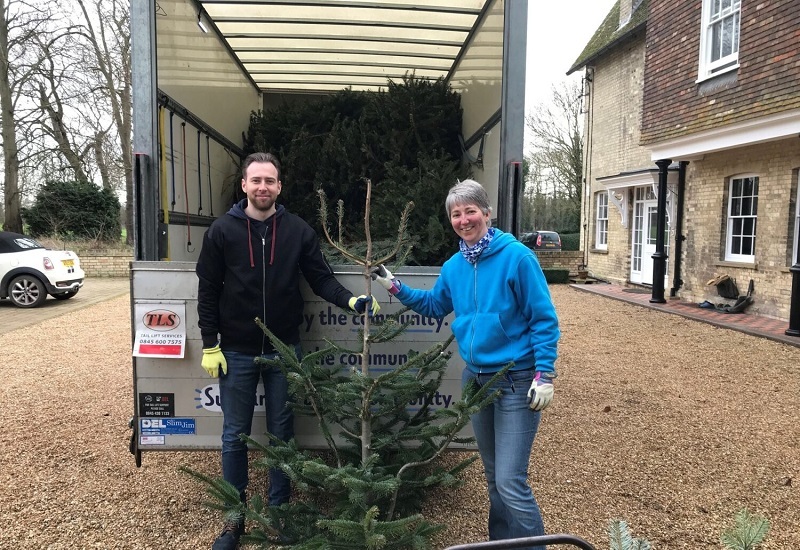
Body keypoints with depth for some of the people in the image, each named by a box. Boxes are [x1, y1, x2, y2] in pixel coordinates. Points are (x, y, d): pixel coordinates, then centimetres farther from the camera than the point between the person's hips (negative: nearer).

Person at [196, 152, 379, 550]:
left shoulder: (298, 231, -1)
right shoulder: (222, 230, -3)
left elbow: (321, 278, -1)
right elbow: (208, 291, -1)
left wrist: (352, 301, -19)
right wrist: (210, 344, -4)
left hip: (284, 349, 1)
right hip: (236, 351, 0)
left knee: (282, 432, 12)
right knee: (235, 435, 10)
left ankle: (279, 512, 28)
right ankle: (234, 518, 27)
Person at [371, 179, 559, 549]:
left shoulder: (516, 257, -15)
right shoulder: (454, 266, 3)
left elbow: (544, 320, -13)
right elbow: (433, 305, 20)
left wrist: (544, 375, -18)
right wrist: (395, 287, 10)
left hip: (517, 381, -6)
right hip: (475, 377, 7)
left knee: (511, 482, -7)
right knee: (493, 476, 19)